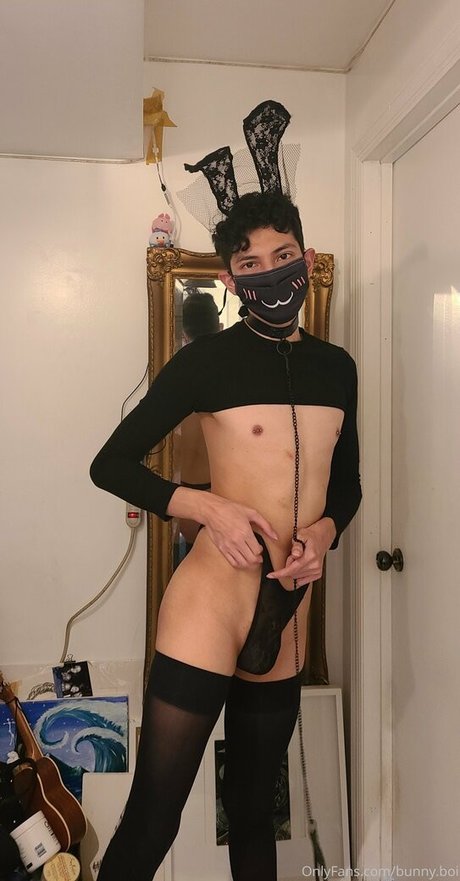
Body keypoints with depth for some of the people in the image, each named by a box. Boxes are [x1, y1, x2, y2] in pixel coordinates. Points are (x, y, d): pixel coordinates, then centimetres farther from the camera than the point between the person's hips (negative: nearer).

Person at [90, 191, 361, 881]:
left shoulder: (337, 368, 9)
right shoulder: (208, 360, -7)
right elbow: (110, 465, -4)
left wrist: (324, 530, -4)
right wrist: (211, 508, -17)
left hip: (287, 623, 5)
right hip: (208, 612, -5)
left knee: (254, 814, 22)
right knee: (150, 825, 1)